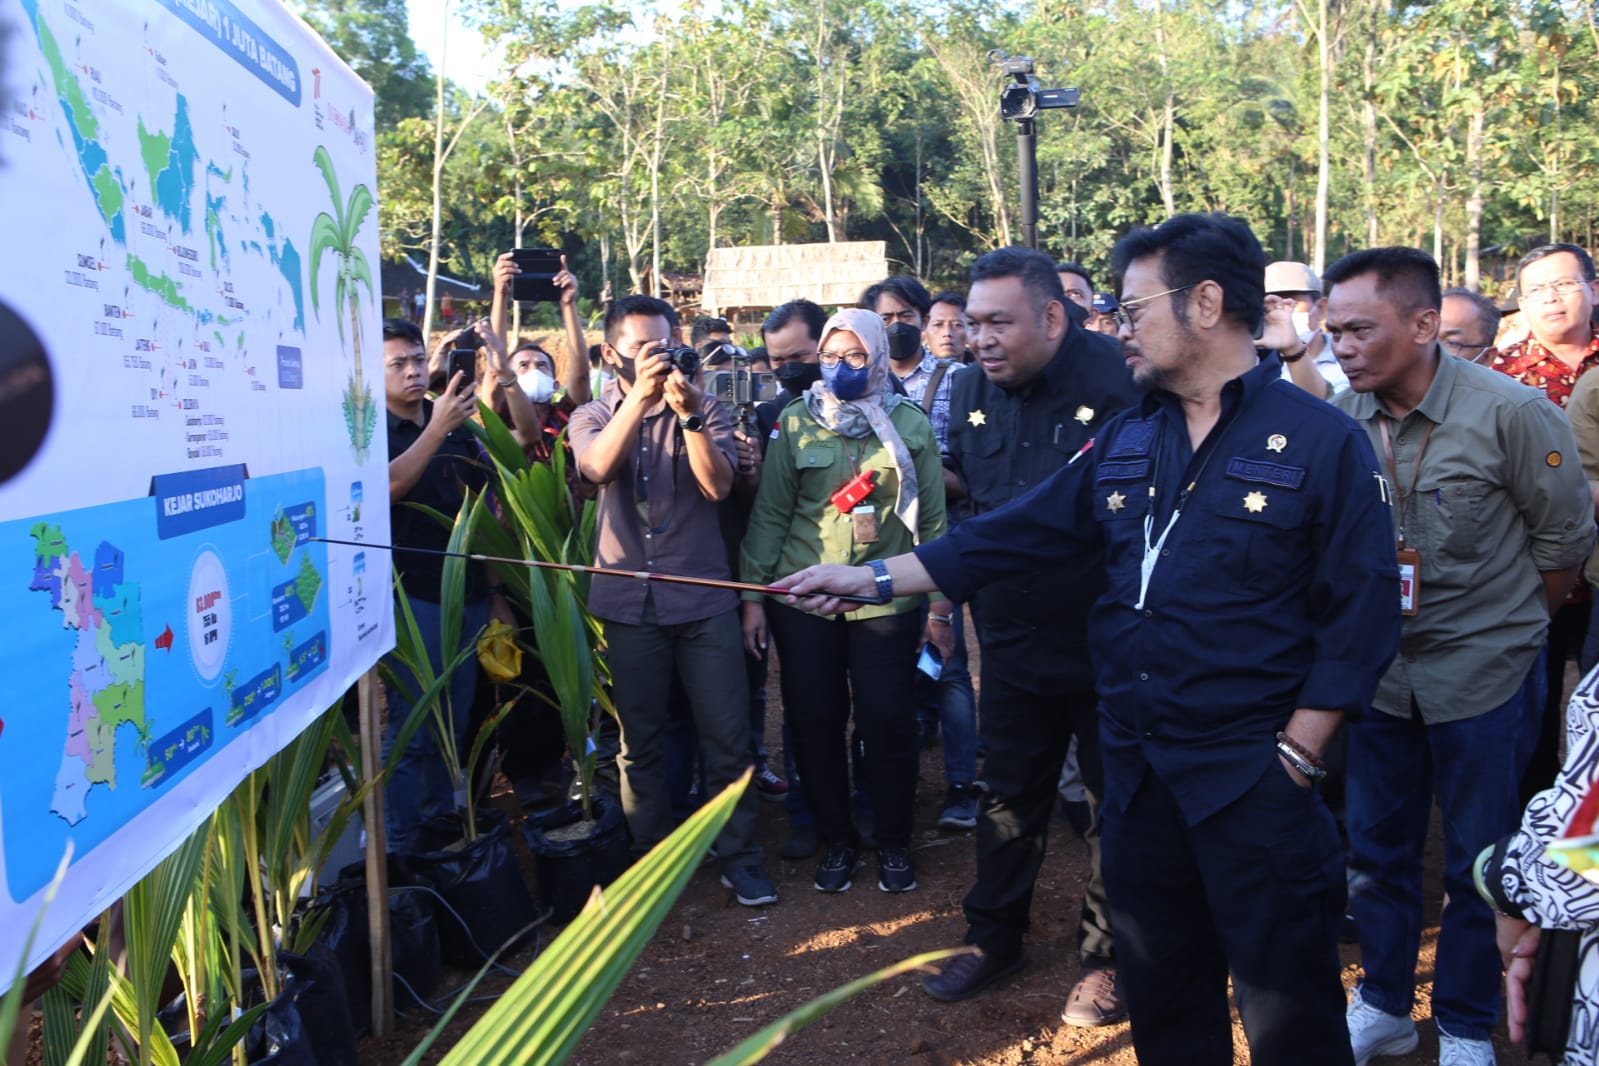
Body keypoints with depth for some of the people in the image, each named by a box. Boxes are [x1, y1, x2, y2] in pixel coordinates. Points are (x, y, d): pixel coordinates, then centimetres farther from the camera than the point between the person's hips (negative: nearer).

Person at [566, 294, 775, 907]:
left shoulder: (706, 411, 4)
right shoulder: (592, 417, 6)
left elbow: (718, 486, -12)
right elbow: (597, 467, -17)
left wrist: (689, 416, -23)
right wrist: (641, 396, -26)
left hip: (704, 599, 0)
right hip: (628, 603, 1)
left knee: (728, 735, 1)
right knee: (640, 740, 11)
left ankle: (738, 854, 16)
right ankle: (651, 854, 27)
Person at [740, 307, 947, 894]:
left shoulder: (909, 423, 2)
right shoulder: (795, 422, 2)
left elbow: (933, 517, 5)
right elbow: (769, 512, 3)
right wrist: (753, 595, -1)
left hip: (887, 599, -1)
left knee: (888, 723, 1)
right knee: (814, 722, 6)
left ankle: (894, 843, 22)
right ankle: (836, 839, 25)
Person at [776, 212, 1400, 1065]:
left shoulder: (1322, 440, -8)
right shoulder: (1125, 439, 8)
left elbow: (1360, 614, -9)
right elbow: (1012, 535, 7)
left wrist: (1291, 758, -12)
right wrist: (870, 578, 3)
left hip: (1252, 774, -5)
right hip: (1137, 764, 5)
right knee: (1160, 994, 19)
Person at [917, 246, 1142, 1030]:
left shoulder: (1118, 379, -18)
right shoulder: (974, 390, 2)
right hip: (1013, 636, 5)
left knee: (1116, 799, 12)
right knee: (1010, 793, 18)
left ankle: (1105, 958, 29)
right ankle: (994, 936, 35)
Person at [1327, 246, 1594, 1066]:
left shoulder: (1510, 411, -16)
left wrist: (1508, 630, 4)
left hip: (1485, 673, -3)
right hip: (1380, 669, 3)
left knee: (1479, 863, 8)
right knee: (1377, 846, 14)